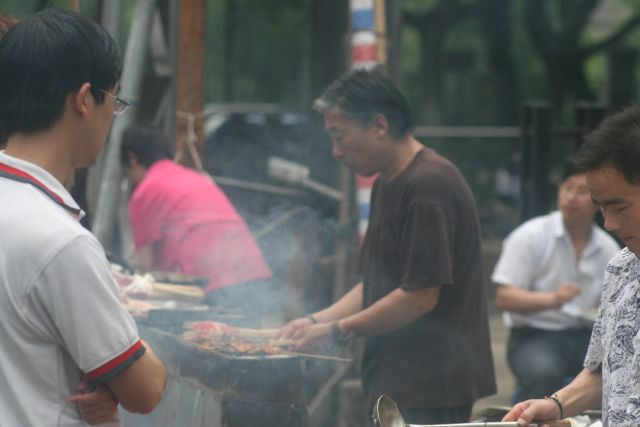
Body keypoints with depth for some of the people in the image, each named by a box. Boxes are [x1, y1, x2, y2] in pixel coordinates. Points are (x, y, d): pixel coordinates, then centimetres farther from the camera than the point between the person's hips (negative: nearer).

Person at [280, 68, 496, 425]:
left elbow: (420, 296, -20)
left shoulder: (429, 184, -16)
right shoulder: (386, 185, 17)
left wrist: (336, 330, -11)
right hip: (396, 383, 9)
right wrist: (317, 320, 9)